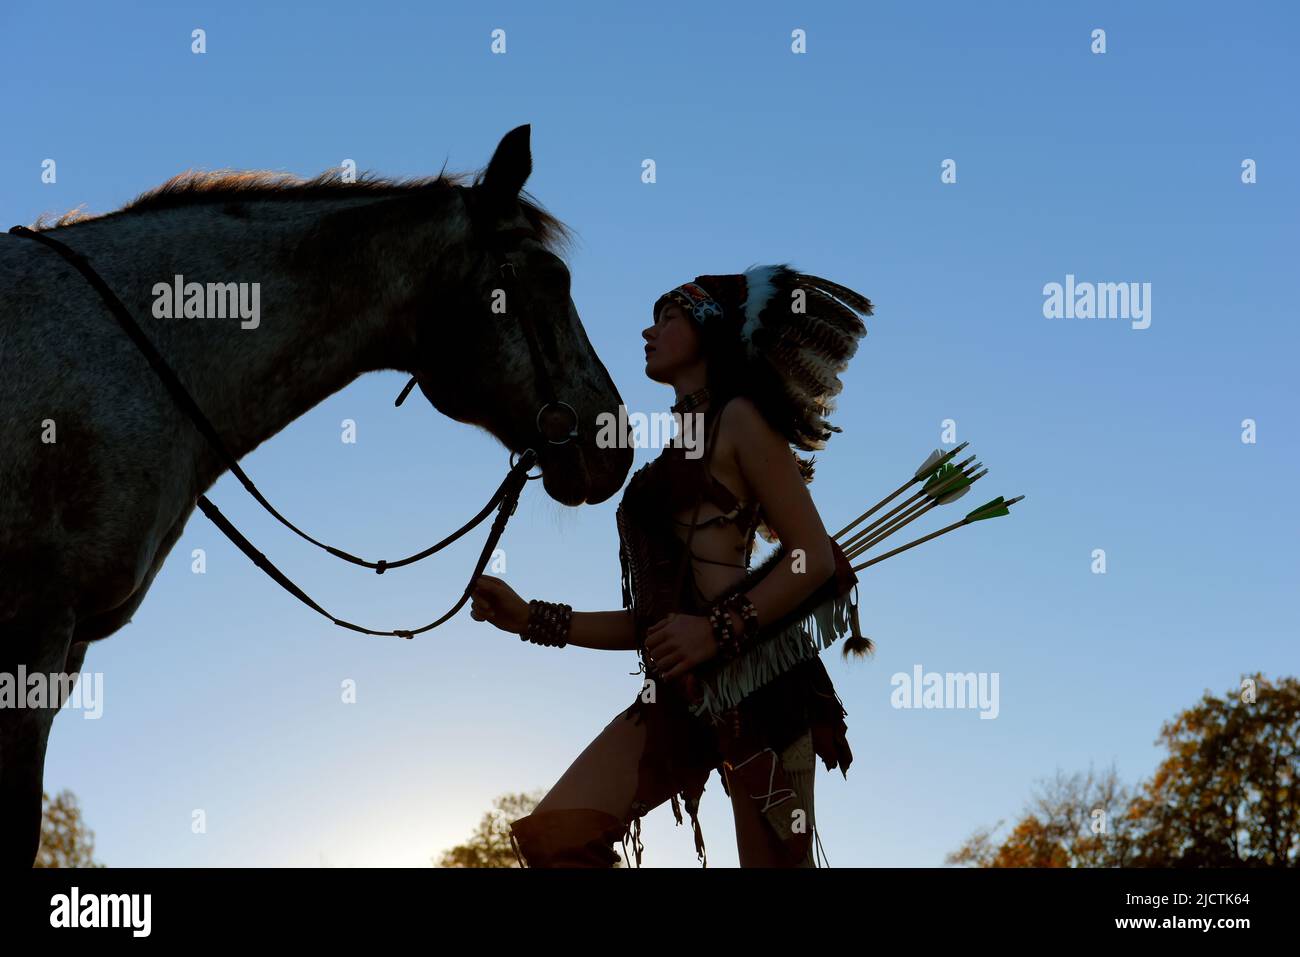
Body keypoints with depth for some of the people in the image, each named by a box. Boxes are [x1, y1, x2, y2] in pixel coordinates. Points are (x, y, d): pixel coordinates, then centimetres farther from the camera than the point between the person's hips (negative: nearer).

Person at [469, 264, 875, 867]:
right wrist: (532, 620, 15)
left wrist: (720, 630, -18)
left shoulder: (739, 419, 4)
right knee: (551, 838, -8)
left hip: (754, 681, -7)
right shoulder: (670, 459, 25)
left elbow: (817, 557, -6)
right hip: (680, 694, 7)